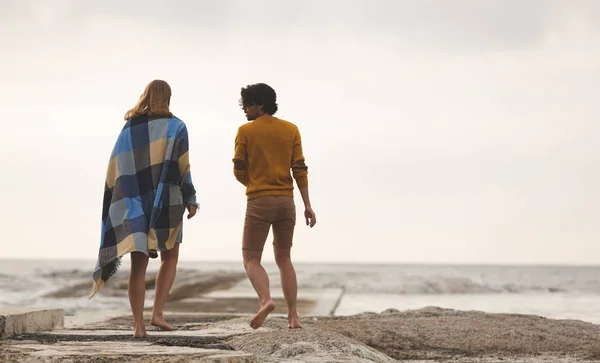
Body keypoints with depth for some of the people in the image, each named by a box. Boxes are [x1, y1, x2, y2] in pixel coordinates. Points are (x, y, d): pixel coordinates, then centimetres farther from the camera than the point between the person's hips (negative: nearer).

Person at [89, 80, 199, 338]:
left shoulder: (129, 127, 7)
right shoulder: (175, 127, -2)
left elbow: (115, 167, 5)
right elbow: (183, 167, -9)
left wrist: (119, 205, 12)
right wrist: (190, 200, -4)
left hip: (134, 202, 2)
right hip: (167, 201, -2)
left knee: (139, 264, 3)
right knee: (170, 257, 14)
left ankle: (138, 324, -5)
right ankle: (157, 313, 0)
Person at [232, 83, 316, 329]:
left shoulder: (246, 131, -4)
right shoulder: (291, 130, 5)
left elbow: (239, 171, -1)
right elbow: (299, 169, -1)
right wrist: (307, 205, 0)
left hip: (259, 202, -4)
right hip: (286, 201, 4)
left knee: (251, 260, 2)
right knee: (283, 259, 15)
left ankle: (266, 300, -25)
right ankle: (293, 315, 6)